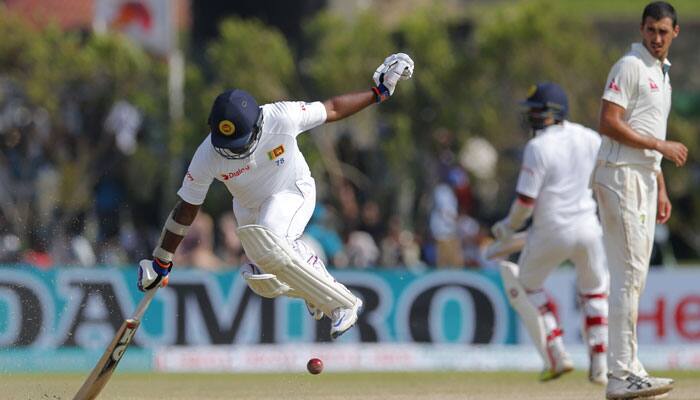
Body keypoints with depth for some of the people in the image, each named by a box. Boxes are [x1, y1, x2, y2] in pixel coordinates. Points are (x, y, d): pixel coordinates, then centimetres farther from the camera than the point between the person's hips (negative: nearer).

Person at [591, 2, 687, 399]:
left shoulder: (663, 74, 20)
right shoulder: (630, 67, -10)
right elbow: (609, 124, -18)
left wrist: (661, 189, 20)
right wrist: (662, 146, -17)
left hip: (645, 179, 10)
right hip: (622, 176, -10)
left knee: (634, 277, 10)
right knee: (629, 274, -13)